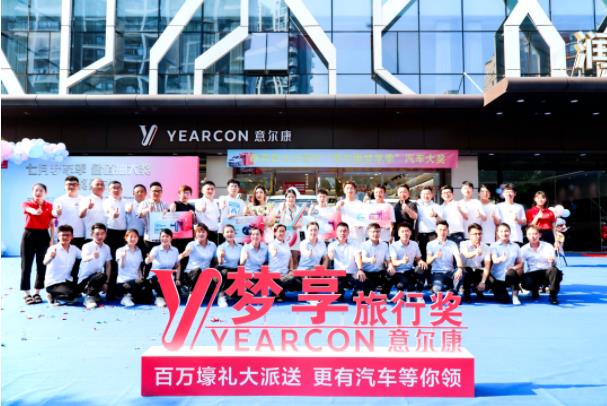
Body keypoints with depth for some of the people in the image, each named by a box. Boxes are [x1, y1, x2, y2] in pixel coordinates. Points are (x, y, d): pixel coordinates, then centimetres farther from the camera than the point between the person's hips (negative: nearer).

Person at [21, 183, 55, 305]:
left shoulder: (50, 206, 4)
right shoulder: (27, 204, 1)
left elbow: (52, 225, 6)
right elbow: (33, 211, -24)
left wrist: (52, 239, -1)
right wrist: (36, 211, -48)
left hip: (43, 236, 1)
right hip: (29, 235, -1)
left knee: (41, 265, 4)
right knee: (26, 265, 1)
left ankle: (37, 292, 15)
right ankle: (26, 293, 7)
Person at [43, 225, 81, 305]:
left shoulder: (74, 249, 2)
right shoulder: (53, 248, -14)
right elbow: (45, 263, -32)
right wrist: (50, 257, -54)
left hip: (67, 281, 6)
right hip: (53, 283, -6)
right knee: (71, 296, -27)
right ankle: (52, 296, 1)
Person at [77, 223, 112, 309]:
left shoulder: (106, 247, 4)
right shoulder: (87, 246, -11)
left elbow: (108, 265, 9)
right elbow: (84, 258, -33)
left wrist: (106, 282, 1)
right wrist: (92, 256, -57)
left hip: (97, 277, 6)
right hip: (85, 278, -6)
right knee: (102, 276, -33)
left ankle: (92, 293, 18)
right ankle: (89, 297, -13)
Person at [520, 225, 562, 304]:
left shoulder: (548, 246, 1)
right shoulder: (524, 249, 1)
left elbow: (554, 264, -8)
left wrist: (552, 261, -33)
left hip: (546, 272, 0)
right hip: (532, 274, 0)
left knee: (554, 270, -35)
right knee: (526, 283, -34)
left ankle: (553, 295, -16)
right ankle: (535, 289, 5)